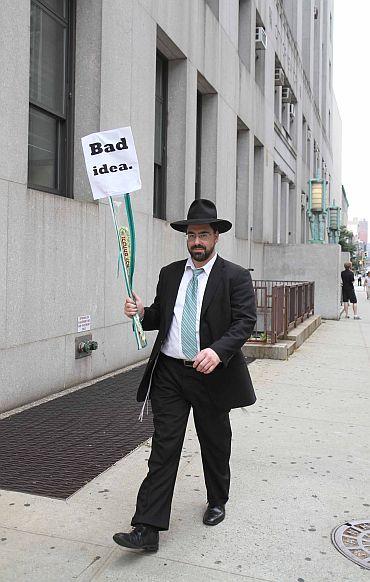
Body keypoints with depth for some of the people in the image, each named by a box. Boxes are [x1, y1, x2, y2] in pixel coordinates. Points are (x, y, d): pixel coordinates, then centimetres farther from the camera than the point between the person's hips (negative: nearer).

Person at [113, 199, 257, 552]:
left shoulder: (235, 277, -4)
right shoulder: (169, 274, 9)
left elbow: (245, 321, -12)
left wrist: (218, 351, -29)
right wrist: (141, 312, -7)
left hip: (211, 374, -2)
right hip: (169, 374, 3)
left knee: (215, 446, 16)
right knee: (163, 448, 1)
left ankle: (217, 502, 41)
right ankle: (147, 529, 5)